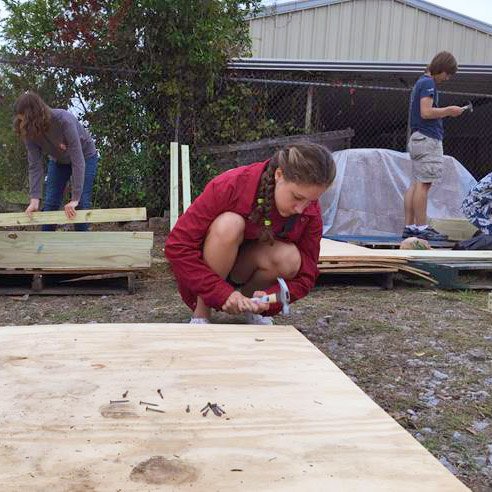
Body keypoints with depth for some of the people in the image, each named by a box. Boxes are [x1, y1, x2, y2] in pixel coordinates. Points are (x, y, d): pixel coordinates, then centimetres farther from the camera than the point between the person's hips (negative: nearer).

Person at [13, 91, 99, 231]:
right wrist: (34, 199, -31)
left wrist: (75, 199, -39)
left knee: (81, 203, -11)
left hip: (85, 156, -4)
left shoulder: (64, 121, -37)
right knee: (49, 204, 0)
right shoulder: (29, 131, -22)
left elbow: (78, 161, -38)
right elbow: (34, 165, -21)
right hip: (58, 161, 5)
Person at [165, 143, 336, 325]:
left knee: (290, 258, -29)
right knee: (230, 224, -35)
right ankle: (201, 313, -19)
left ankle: (248, 306, 1)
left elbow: (305, 275, -10)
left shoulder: (310, 213, -17)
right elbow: (177, 246, -28)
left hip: (245, 265, 3)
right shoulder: (231, 185, -29)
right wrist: (223, 293, -34)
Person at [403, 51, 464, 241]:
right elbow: (426, 112, -18)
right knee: (423, 184, -9)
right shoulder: (428, 83, -9)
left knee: (416, 183, 8)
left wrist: (446, 112, 17)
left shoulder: (421, 82, 22)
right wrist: (448, 110, -7)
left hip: (418, 138, 10)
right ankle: (421, 228, -7)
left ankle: (409, 227, 8)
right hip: (428, 139, -10)